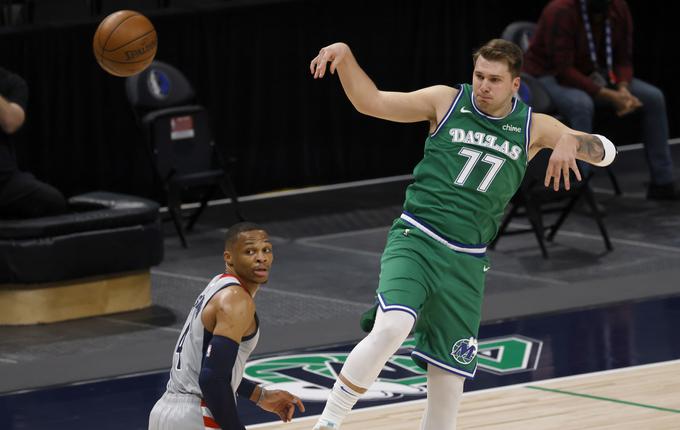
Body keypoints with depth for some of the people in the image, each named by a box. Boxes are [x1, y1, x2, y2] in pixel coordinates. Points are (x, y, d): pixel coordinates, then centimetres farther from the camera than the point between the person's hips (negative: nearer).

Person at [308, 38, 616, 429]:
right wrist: (345, 57, -11)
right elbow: (371, 102, 5)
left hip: (466, 262, 3)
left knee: (449, 376, 4)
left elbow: (606, 151, 3)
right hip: (415, 240, -3)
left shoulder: (532, 127, 8)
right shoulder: (447, 102, 3)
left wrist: (571, 141, -19)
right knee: (392, 327, -30)